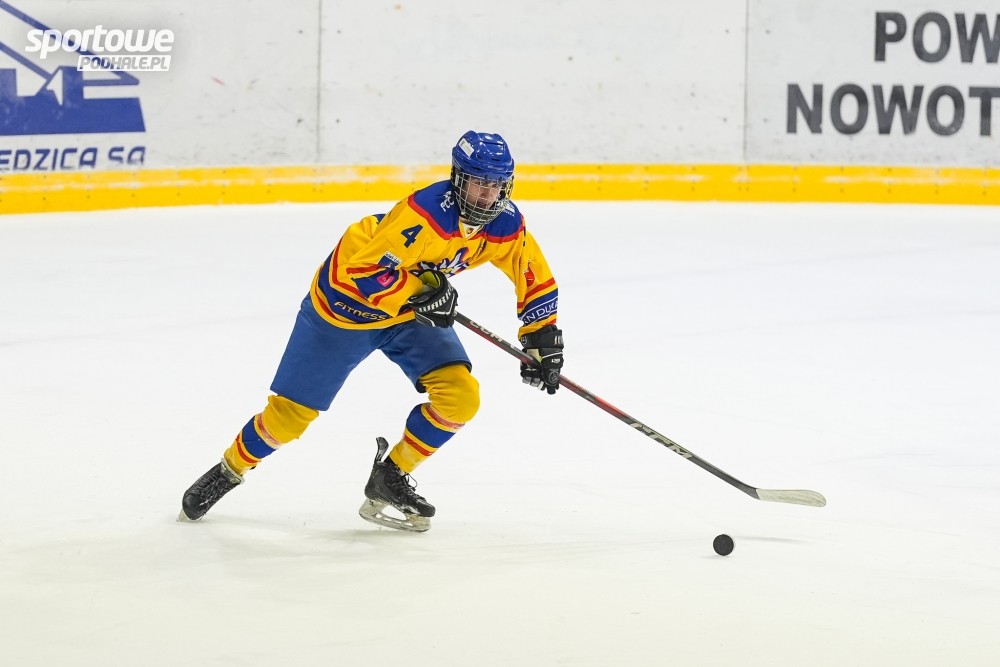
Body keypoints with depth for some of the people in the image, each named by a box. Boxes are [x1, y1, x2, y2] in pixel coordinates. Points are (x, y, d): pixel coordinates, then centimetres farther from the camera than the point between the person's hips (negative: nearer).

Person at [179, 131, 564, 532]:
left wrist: (542, 342, -6)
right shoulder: (426, 213, -35)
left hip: (414, 307, 6)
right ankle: (229, 471, 28)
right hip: (347, 301, -6)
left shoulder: (505, 224, -14)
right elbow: (362, 269, -34)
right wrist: (418, 293, -35)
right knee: (290, 415, 0)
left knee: (460, 397, -14)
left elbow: (536, 279, -1)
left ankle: (391, 478, 5)